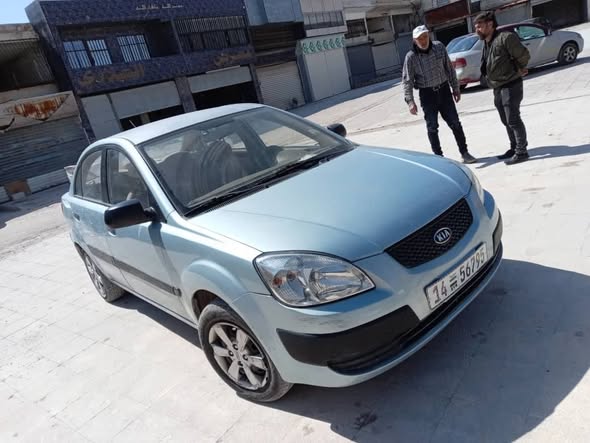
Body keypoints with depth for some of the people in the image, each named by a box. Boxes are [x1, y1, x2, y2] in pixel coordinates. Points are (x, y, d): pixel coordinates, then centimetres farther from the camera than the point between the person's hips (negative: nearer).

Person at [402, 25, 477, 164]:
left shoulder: (439, 47, -3)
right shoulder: (411, 57, -11)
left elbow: (450, 69, 5)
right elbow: (407, 80, -11)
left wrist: (456, 88, 8)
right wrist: (410, 101, -18)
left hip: (444, 90, 2)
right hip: (427, 94, -2)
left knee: (455, 123, 5)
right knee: (432, 127, 3)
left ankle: (464, 153, 17)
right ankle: (439, 157, 15)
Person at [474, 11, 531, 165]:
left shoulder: (505, 37, -14)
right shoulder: (487, 44, 14)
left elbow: (523, 55, -14)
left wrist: (519, 69, 0)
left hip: (510, 86, -9)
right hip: (497, 88, 9)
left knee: (513, 120, -8)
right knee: (506, 121, 15)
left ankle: (521, 152, -1)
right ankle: (514, 148, 27)